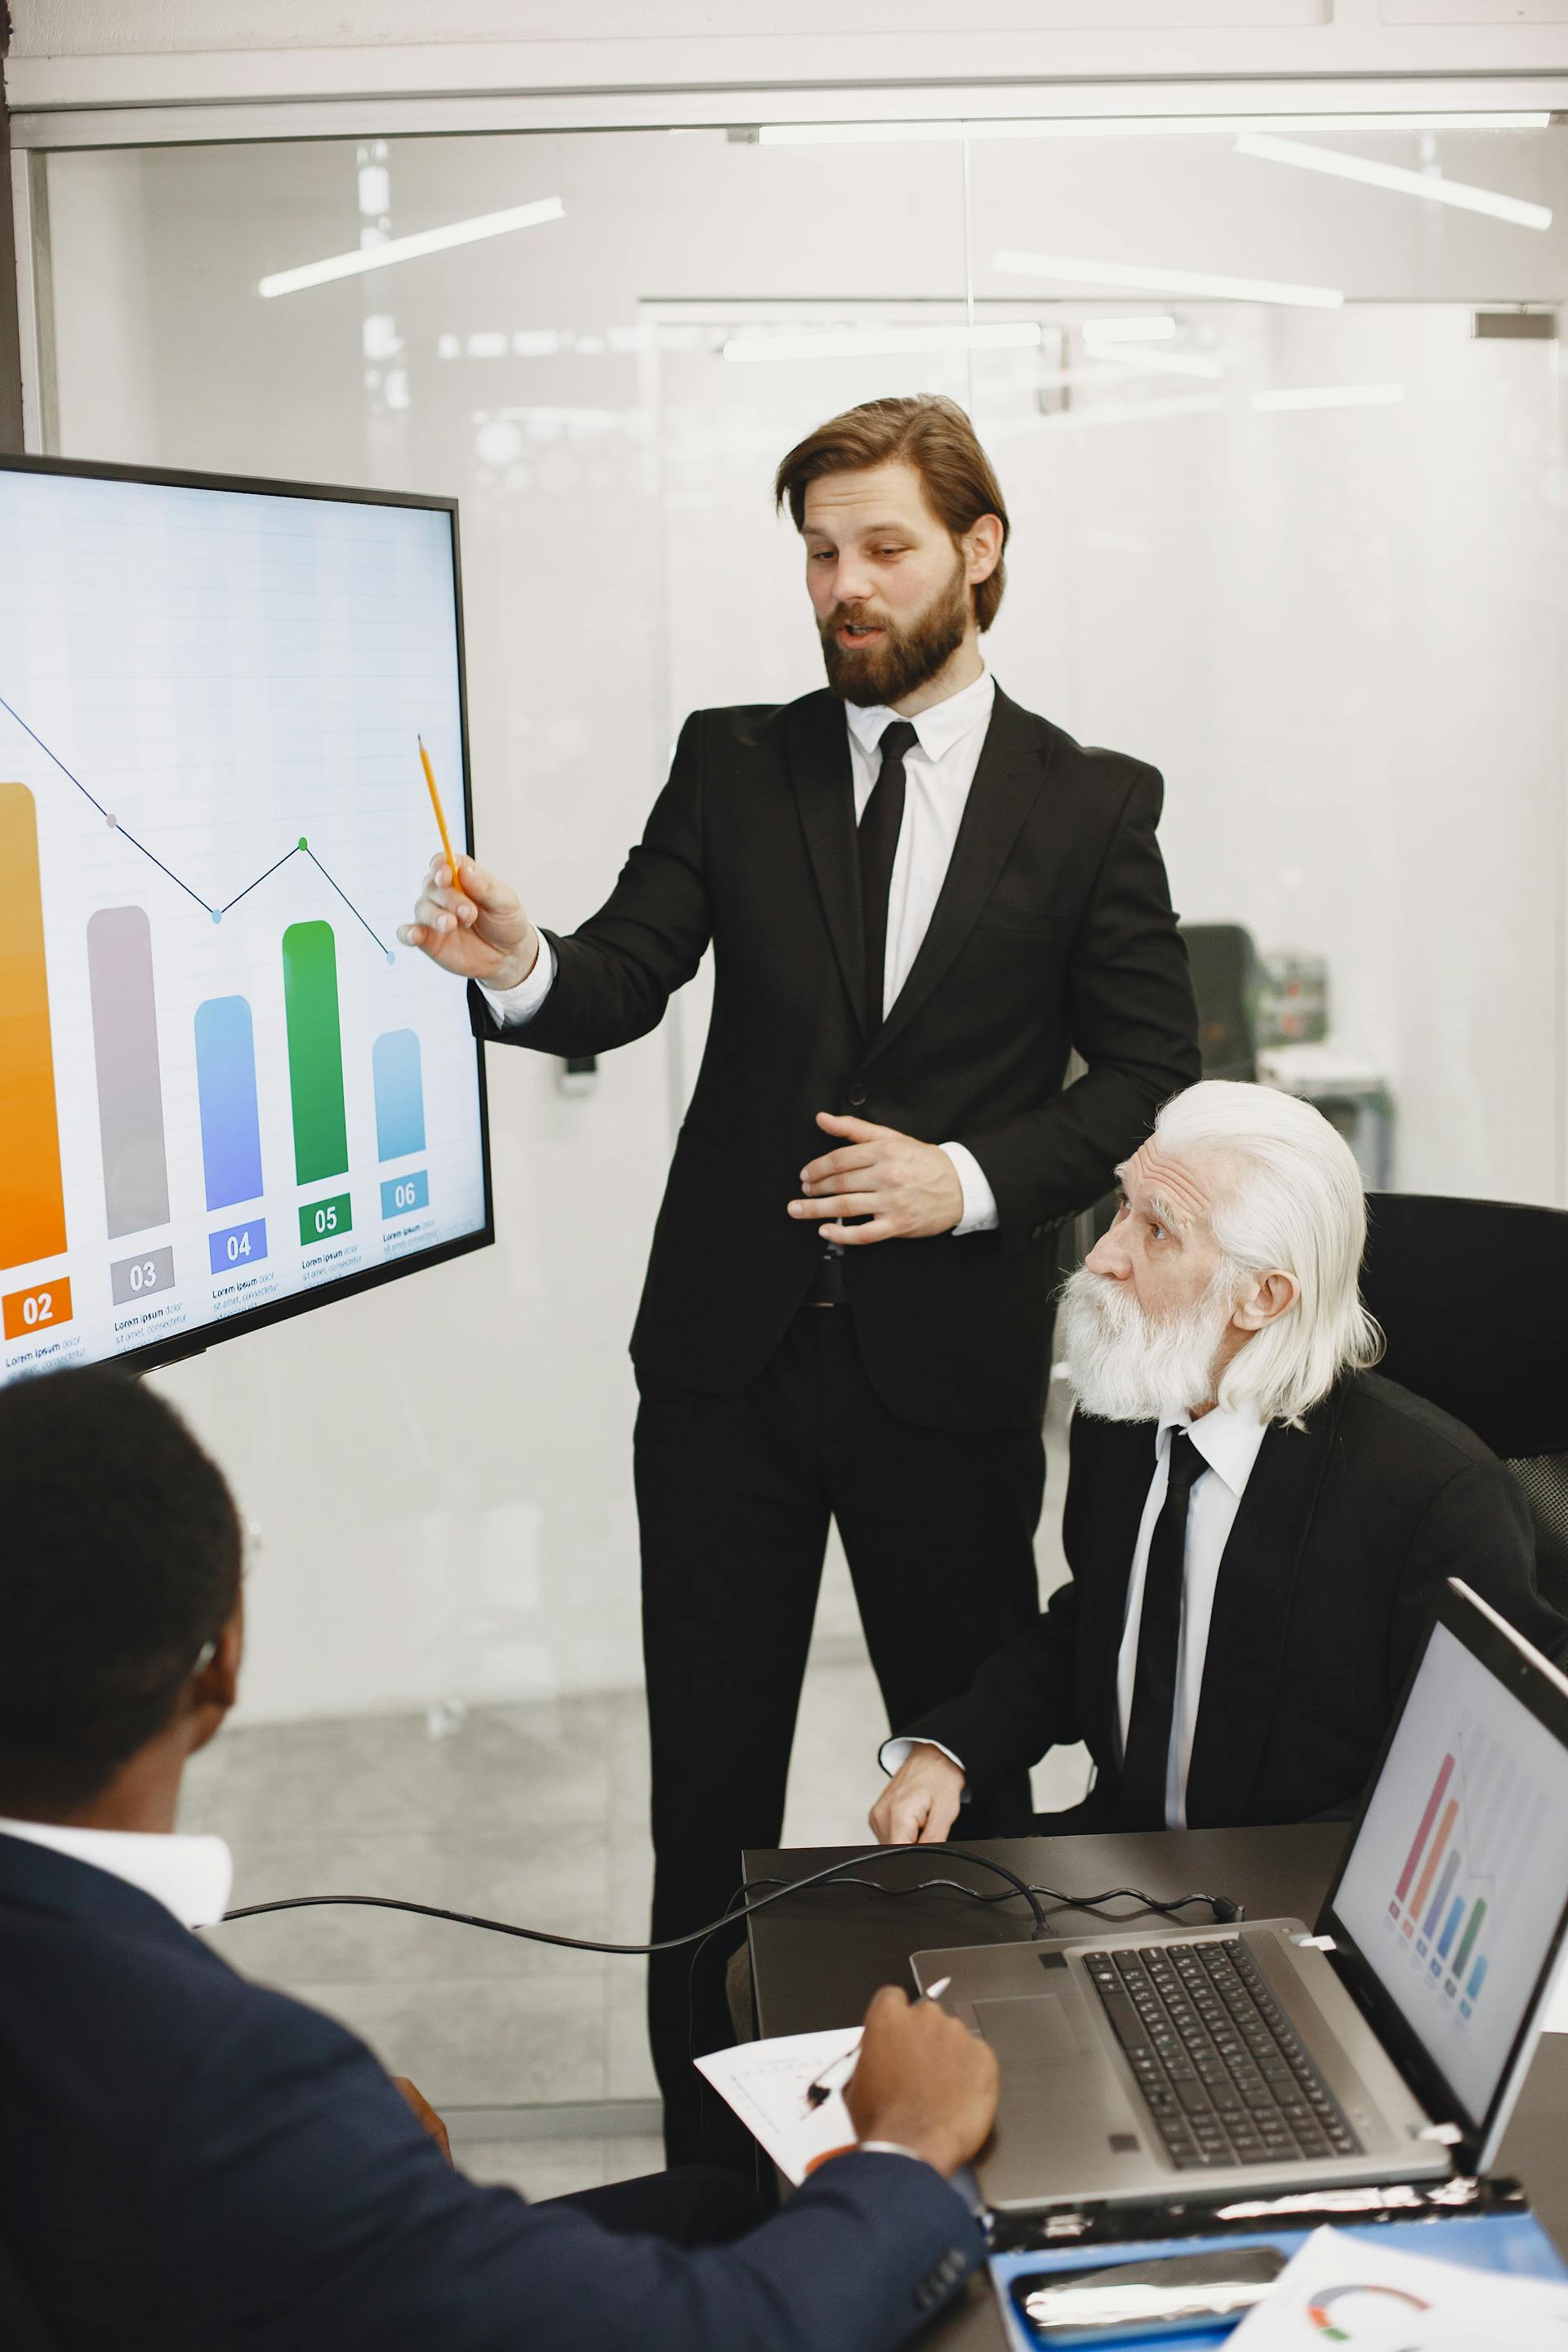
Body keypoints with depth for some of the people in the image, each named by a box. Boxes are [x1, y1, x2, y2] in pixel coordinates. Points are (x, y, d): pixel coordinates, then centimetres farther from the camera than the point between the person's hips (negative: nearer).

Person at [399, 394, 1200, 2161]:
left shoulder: (1088, 806, 0)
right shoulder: (733, 765, 5)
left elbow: (1154, 1075, 0)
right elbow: (621, 987, -3)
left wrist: (973, 1179, -14)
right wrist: (518, 965, -25)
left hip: (950, 1359, -1)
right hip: (730, 1350, 2)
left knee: (972, 1766, 12)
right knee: (708, 1768, 10)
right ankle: (703, 2139, 28)